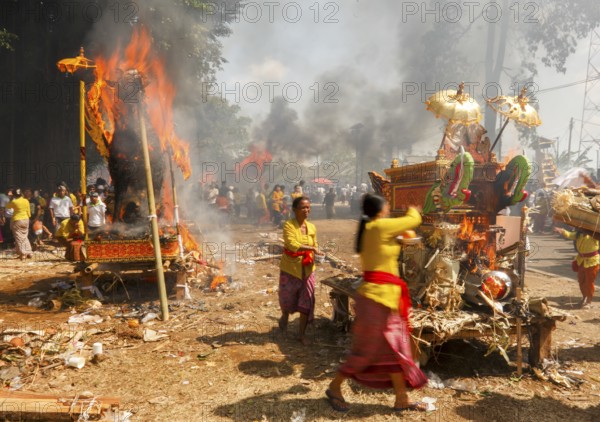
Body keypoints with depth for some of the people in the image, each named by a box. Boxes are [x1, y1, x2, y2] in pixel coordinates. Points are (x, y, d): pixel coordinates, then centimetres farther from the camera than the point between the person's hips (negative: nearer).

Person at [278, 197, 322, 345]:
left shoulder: (312, 227, 2)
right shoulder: (289, 225, -14)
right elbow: (292, 244, -28)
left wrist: (312, 258, -2)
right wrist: (311, 249, -34)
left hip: (307, 269, 4)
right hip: (290, 268, -4)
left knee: (307, 301, 3)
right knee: (287, 298, 12)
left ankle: (302, 333, 18)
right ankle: (284, 317, 47)